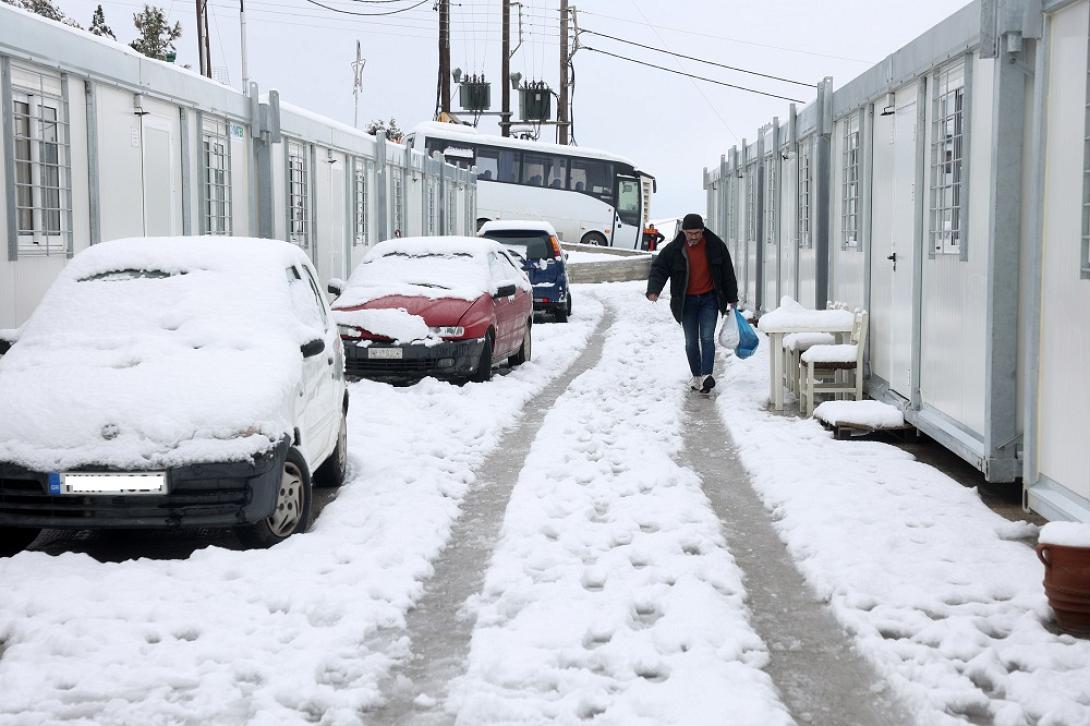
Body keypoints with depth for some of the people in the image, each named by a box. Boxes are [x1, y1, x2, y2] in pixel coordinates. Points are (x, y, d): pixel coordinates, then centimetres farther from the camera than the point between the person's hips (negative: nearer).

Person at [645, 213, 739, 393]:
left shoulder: (716, 246, -5)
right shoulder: (673, 249, -9)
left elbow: (727, 273, 3)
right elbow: (658, 269, -7)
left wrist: (732, 298, 7)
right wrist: (653, 290, -26)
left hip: (709, 298, -1)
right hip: (687, 301, 1)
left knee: (707, 338, -11)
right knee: (691, 341, 6)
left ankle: (706, 375, -17)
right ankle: (696, 376, 19)